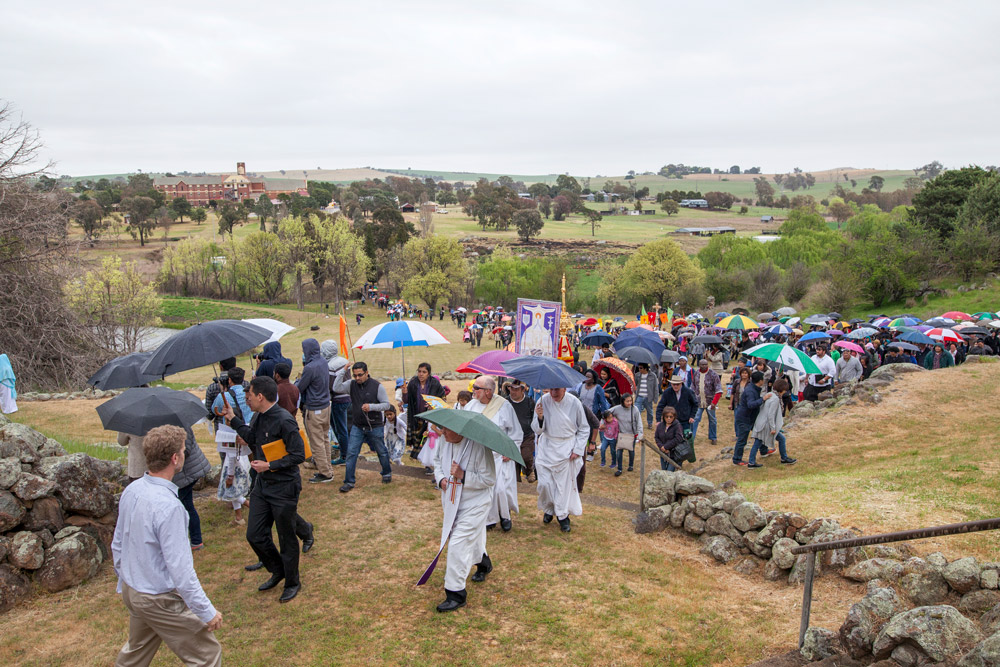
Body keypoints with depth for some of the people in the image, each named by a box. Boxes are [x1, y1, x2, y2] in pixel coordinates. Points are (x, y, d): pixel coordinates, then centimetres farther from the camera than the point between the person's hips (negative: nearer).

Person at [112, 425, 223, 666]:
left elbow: (117, 544, 10)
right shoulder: (169, 506, -30)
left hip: (132, 591, 9)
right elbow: (180, 569, -27)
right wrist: (207, 611, -18)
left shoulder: (131, 491, -4)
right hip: (161, 600, -9)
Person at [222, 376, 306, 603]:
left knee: (287, 538, 7)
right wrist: (233, 420, 21)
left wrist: (270, 466, -21)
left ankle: (292, 583, 28)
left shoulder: (284, 421, -22)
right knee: (255, 536, 12)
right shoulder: (258, 417, 5)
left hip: (284, 488, -8)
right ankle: (278, 571, 36)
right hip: (262, 485, 8)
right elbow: (252, 438, 25)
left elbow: (299, 455, -21)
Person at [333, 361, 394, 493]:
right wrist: (343, 372, -21)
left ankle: (387, 473, 36)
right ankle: (349, 482, 7)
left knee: (381, 452, 13)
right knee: (351, 453, -2)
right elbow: (336, 388, -15)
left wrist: (371, 407, -25)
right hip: (357, 426, 3)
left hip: (374, 427, -2)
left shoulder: (377, 386, -12)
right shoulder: (351, 384, -2)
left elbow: (387, 404, -9)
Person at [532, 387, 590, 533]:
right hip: (546, 448, 1)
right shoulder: (543, 402, -9)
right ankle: (549, 509, 28)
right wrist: (540, 417, -25)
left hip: (567, 448, -1)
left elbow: (584, 428, 3)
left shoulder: (574, 403, -10)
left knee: (565, 482, 2)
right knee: (545, 482, 1)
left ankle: (563, 516, 20)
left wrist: (578, 449, -4)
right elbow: (537, 429, -5)